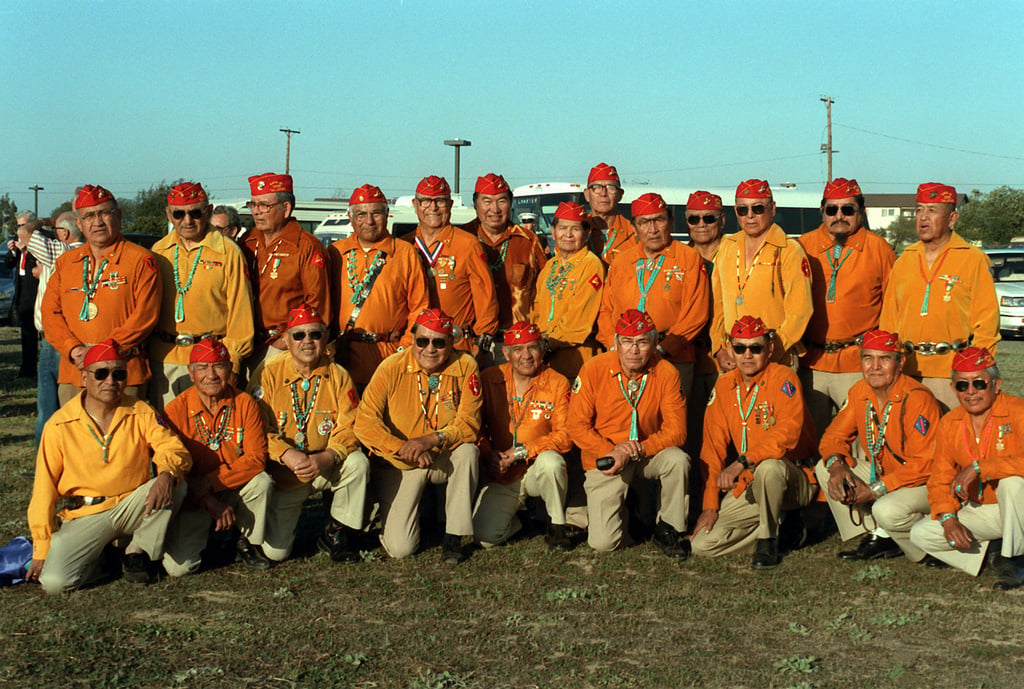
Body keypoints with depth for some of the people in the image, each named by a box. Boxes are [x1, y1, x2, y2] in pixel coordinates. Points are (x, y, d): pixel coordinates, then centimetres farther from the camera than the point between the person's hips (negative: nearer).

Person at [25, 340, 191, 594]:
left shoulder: (141, 413, 0)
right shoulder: (59, 425, -4)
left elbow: (175, 449, -12)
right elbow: (44, 490, -2)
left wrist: (167, 474, -37)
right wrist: (41, 549, -5)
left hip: (131, 509, 1)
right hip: (85, 517, -1)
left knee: (175, 485, -27)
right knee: (54, 581, -25)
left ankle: (140, 550, -5)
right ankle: (101, 558, 9)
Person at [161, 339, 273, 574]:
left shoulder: (245, 404, -6)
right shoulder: (175, 411, -11)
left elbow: (256, 458, -13)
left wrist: (208, 483, -23)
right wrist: (209, 501, -22)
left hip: (236, 493, 2)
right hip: (192, 500, -1)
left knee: (262, 481, -30)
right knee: (178, 567, -19)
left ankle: (250, 543, -2)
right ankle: (203, 535, 18)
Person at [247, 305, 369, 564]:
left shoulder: (338, 376, -2)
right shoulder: (268, 373, -7)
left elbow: (348, 428, -8)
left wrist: (327, 458, -28)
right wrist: (287, 455, -28)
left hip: (326, 467, 2)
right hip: (282, 474, -1)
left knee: (358, 462, -30)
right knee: (274, 552, -10)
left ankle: (337, 532, -8)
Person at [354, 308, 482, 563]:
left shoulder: (465, 366, -9)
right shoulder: (392, 368, -13)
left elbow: (469, 422, -13)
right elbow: (365, 423, -17)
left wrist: (430, 440, -30)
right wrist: (403, 449, -30)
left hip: (445, 460, 2)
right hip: (400, 465, -1)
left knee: (468, 451, -33)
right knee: (400, 548, -14)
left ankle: (453, 536, -18)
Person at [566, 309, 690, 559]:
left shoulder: (666, 373, -10)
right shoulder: (594, 370, -12)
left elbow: (676, 431, -11)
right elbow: (577, 426, -9)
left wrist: (637, 450, -25)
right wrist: (612, 452, -22)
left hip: (649, 454, 1)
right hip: (605, 461, -1)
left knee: (678, 459, -33)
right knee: (603, 542, -14)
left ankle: (669, 529, -8)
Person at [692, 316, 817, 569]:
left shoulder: (783, 378, -12)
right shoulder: (724, 386, 6)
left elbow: (787, 434, -26)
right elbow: (713, 447, 6)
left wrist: (742, 462, -35)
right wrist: (710, 505, 0)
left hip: (795, 480, -6)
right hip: (747, 486, 6)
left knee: (768, 467, -40)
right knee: (702, 544, -9)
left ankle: (768, 540, -15)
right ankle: (782, 526, 10)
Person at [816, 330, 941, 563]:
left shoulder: (918, 399, -25)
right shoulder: (859, 392, -3)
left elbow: (923, 464, -26)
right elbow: (834, 436, 3)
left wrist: (875, 490, -27)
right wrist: (836, 468, -20)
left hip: (922, 482, -8)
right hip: (881, 473, 8)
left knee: (887, 510, -35)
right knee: (824, 469, -5)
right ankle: (879, 538, 1)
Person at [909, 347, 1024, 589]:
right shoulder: (949, 424, -1)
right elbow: (940, 480, 2)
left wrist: (978, 468, -34)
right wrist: (948, 519, -15)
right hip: (980, 512, 5)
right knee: (921, 534, -9)